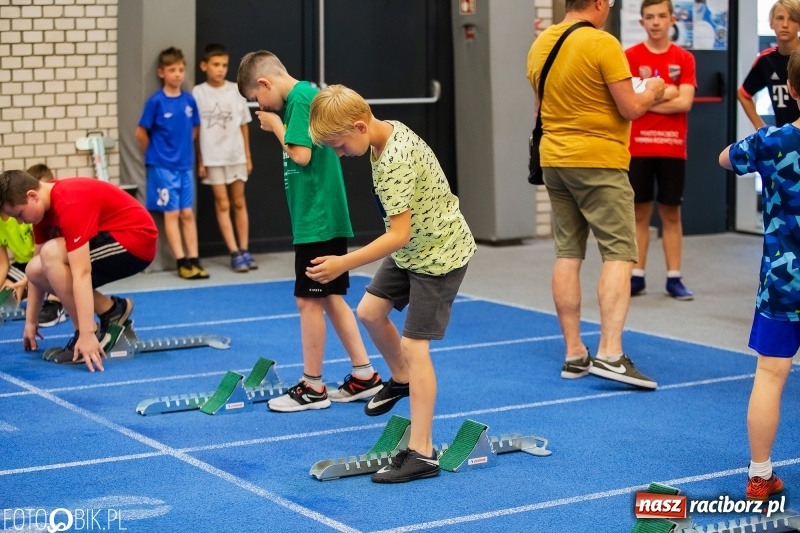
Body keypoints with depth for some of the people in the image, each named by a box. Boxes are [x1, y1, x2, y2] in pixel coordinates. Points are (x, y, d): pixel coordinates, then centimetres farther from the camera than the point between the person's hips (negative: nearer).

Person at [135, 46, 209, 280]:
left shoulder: (189, 100, 2)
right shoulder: (156, 101, -10)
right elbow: (141, 133, -5)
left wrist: (184, 150, 9)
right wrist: (156, 155, 3)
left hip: (185, 165, 4)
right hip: (163, 167, -4)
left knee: (187, 213, 6)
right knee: (171, 213, 0)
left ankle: (194, 259, 9)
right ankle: (182, 262, 2)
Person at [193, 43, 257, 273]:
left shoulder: (235, 90, 2)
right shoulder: (198, 93, -5)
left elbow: (244, 125, 8)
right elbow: (195, 130, -3)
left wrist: (248, 156, 7)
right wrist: (200, 161, -4)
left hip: (236, 155, 3)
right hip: (213, 157, -3)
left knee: (239, 203, 8)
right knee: (222, 204, 1)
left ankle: (244, 250, 14)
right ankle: (235, 253, 2)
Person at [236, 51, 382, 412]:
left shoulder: (300, 98, -15)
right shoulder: (307, 94, 14)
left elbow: (301, 155, -21)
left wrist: (276, 125, -10)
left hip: (316, 219, -10)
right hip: (323, 217, 10)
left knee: (309, 300, -1)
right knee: (330, 297, 15)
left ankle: (312, 387, 9)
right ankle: (364, 376, 20)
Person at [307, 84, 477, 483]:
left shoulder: (394, 162, -31)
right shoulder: (389, 132, -2)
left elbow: (399, 234, -33)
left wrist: (345, 263, -34)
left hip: (438, 254, -10)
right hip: (413, 248, 10)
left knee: (414, 345, -10)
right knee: (370, 311, 17)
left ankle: (422, 454, -7)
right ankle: (401, 380, 42)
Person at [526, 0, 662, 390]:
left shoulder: (540, 45, 8)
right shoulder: (603, 44, -14)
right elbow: (631, 109, -12)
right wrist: (652, 92, 7)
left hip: (555, 160, 7)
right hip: (599, 162, -7)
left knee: (567, 255, 9)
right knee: (619, 253, -5)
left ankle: (574, 354, 12)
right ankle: (609, 353, -14)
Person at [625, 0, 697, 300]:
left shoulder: (684, 59, 3)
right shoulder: (630, 57, 1)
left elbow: (684, 102, -8)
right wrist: (665, 92, -6)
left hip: (673, 148, 1)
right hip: (638, 148, -1)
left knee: (671, 212, 6)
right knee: (640, 211, 4)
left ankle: (674, 278, 10)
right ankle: (637, 276, 10)